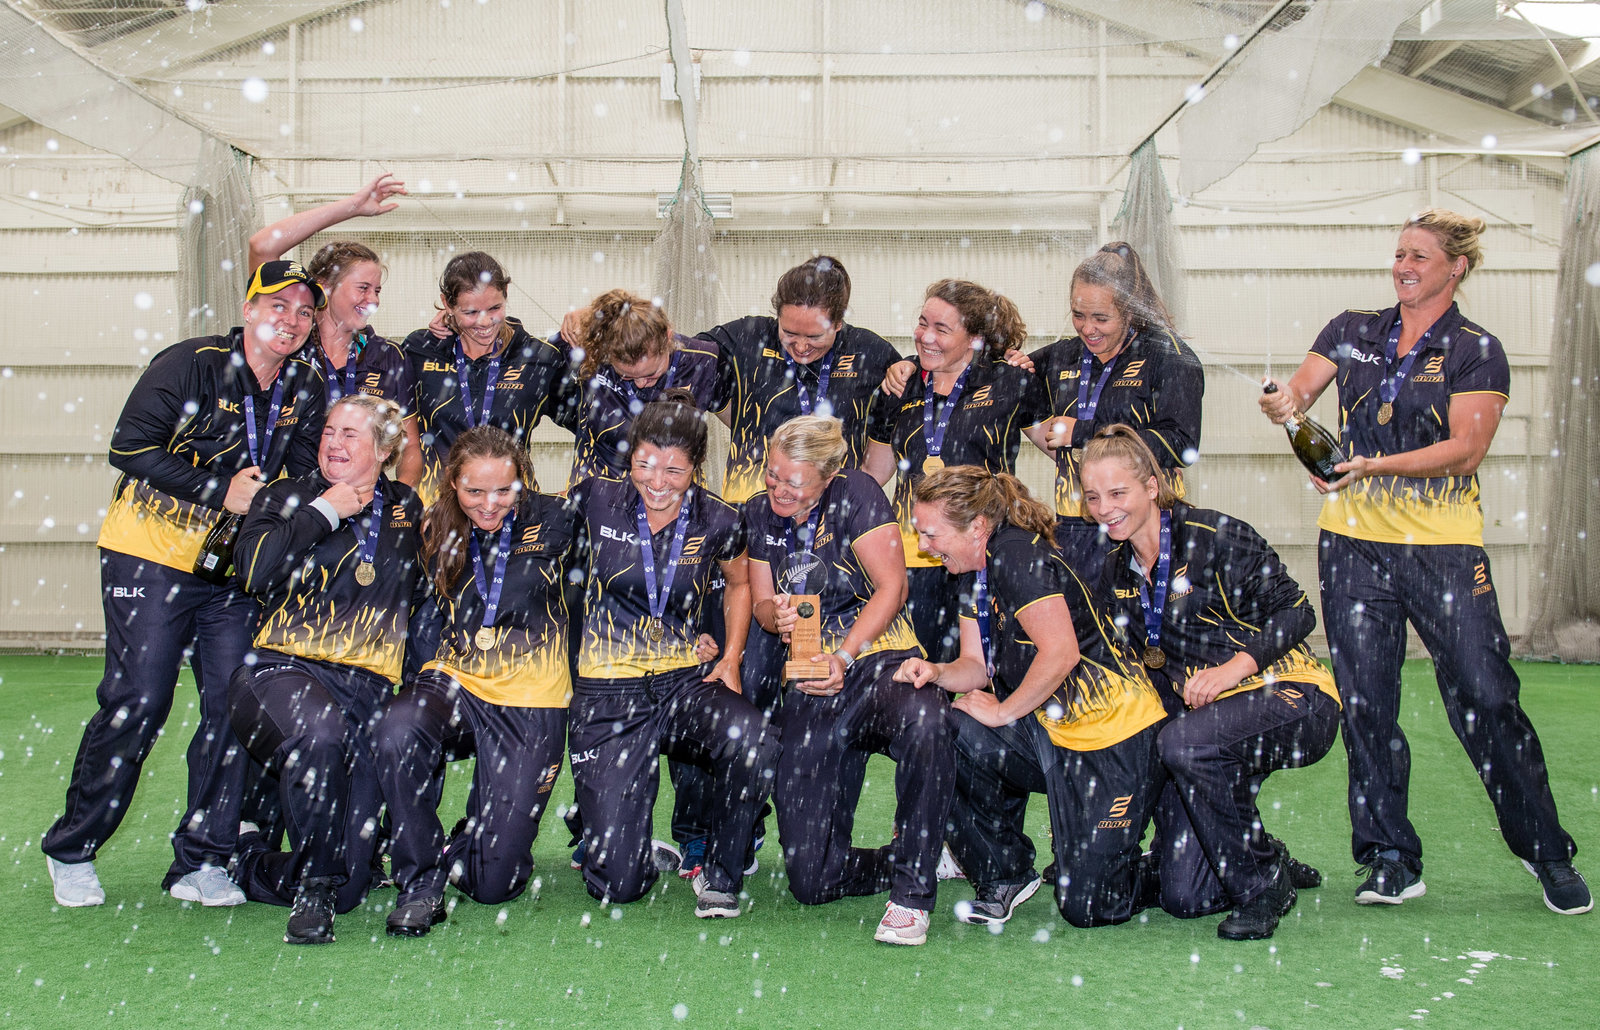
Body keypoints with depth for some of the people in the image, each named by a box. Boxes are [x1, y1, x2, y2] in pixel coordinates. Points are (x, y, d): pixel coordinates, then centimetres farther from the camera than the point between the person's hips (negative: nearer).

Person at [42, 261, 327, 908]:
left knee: (236, 703, -3)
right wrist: (219, 489, -18)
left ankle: (200, 863, 9)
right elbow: (130, 448, -14)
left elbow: (305, 474, 12)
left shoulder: (306, 387, 4)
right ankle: (71, 850, 11)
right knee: (137, 702, -7)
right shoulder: (191, 364, -12)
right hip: (150, 555, -5)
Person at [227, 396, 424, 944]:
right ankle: (312, 886, -19)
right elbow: (255, 571, -9)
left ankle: (244, 861, 27)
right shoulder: (287, 497, 11)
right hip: (281, 669, -3)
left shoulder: (409, 509, 18)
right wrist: (324, 511, -4)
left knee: (347, 887, -5)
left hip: (368, 692, 3)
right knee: (319, 735, -42)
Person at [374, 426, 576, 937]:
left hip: (530, 703, -2)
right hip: (455, 681, 2)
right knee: (398, 732, -36)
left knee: (493, 881, -6)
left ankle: (472, 839, 33)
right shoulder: (436, 530, 2)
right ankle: (420, 881, -16)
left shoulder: (551, 520, -5)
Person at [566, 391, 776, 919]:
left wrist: (731, 658, 7)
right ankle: (649, 856, 31)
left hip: (685, 680, 1)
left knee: (754, 744, -36)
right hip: (608, 693, -1)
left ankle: (719, 875, -9)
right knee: (617, 884, -10)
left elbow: (740, 582, 18)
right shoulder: (595, 500, -6)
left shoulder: (717, 521, -2)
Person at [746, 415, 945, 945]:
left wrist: (844, 656, -18)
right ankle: (923, 857, 26)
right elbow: (763, 603, 15)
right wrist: (777, 615, -9)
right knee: (811, 880, -3)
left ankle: (912, 889, -25)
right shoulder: (760, 513, 10)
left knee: (924, 722, -44)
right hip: (809, 689, 4)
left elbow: (892, 586, -8)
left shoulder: (856, 494, -4)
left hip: (881, 659, -4)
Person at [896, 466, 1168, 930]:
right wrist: (937, 673, -12)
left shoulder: (1017, 553, -20)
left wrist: (1001, 712, -15)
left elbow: (1060, 652, -27)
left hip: (1116, 735, -8)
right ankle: (1005, 875, 3)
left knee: (1087, 906, -11)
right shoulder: (975, 571, 8)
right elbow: (976, 664, 10)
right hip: (1053, 728, 9)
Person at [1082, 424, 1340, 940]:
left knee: (1184, 743, -37)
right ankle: (1276, 866, 27)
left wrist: (1233, 668, -25)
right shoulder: (1117, 573, 6)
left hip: (1290, 700, -6)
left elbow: (1296, 611, -13)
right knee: (1183, 896, -5)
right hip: (1207, 716, 6)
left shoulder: (1216, 536, -13)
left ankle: (1264, 883, -15)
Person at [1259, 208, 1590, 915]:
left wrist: (1375, 465, -22)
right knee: (1365, 702, 4)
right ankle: (1391, 859, 15)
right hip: (1353, 541, 3)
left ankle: (1547, 853, 13)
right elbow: (1300, 388, 3)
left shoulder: (1476, 351, 0)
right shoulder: (1352, 332, 12)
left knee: (1486, 698, -4)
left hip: (1443, 546, -3)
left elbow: (1465, 450, -10)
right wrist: (1287, 399, -21)